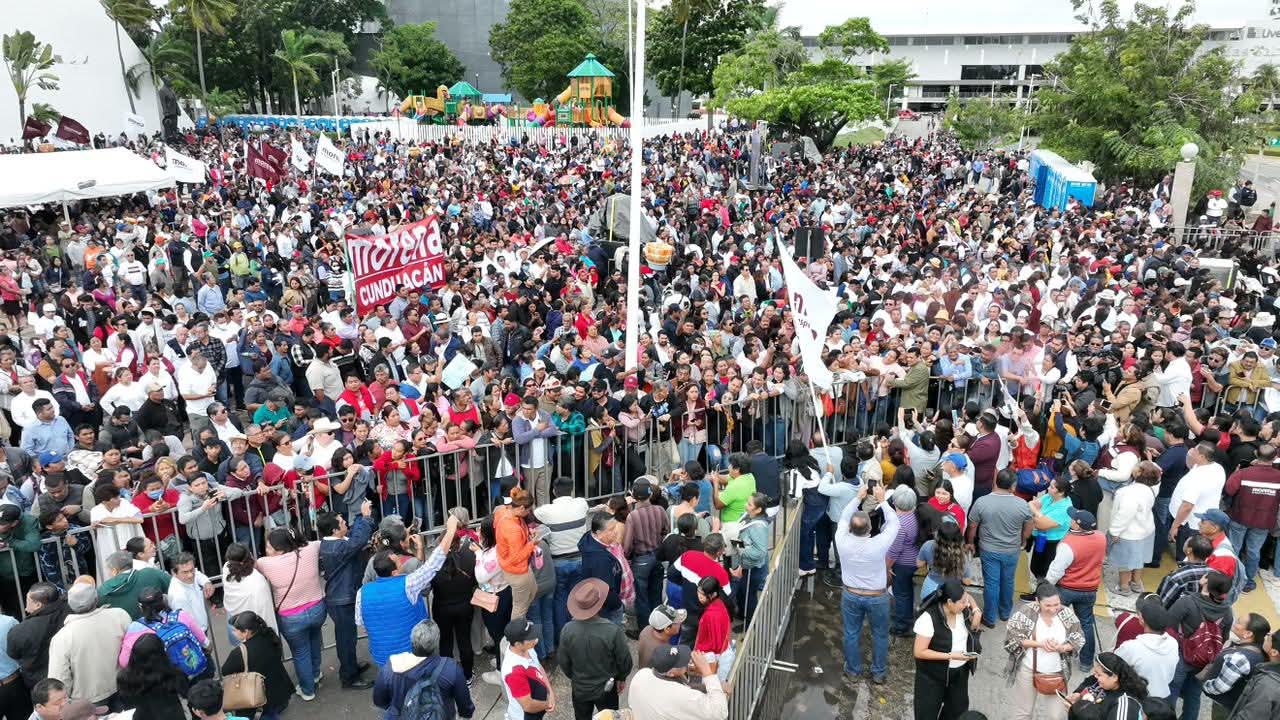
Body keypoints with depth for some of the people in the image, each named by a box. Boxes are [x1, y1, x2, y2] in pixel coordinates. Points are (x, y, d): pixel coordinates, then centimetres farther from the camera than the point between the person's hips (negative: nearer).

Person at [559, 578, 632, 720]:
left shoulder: (568, 630, -22)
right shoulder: (613, 630, -30)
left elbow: (563, 661, -7)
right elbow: (625, 660, -15)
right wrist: (622, 678, 6)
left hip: (579, 688, 2)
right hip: (606, 688, -2)